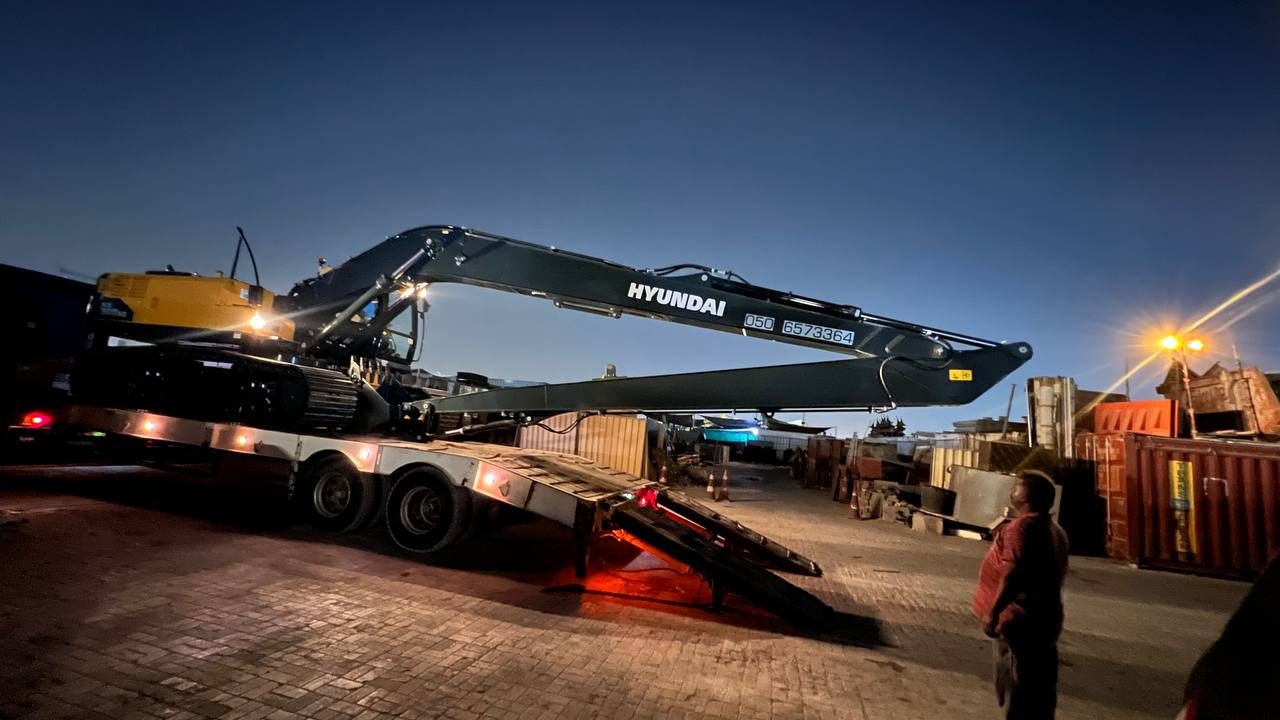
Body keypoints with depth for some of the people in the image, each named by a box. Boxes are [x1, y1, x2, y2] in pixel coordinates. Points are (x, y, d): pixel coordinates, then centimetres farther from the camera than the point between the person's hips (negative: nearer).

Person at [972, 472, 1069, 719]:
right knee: (1038, 693, 17)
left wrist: (993, 611, -25)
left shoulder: (1022, 526, -18)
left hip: (1019, 619, -9)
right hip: (1044, 619, 9)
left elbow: (1013, 573, -27)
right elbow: (1053, 574, 20)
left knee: (1017, 694, 0)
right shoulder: (1055, 530, 13)